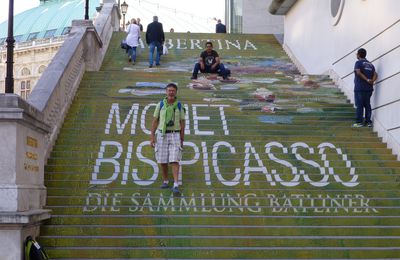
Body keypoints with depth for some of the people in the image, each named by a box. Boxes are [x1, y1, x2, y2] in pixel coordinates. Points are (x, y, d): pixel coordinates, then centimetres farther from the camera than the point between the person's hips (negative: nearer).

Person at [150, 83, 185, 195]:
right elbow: (155, 121, 2)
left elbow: (182, 123, 4)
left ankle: (176, 186, -13)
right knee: (163, 160, 5)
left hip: (174, 136, -1)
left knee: (174, 160, -12)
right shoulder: (160, 104, 0)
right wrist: (152, 137, -6)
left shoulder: (179, 106, -1)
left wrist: (182, 140, 4)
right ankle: (165, 181, 25)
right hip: (162, 135, 1)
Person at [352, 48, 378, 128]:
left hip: (360, 88, -6)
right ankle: (368, 121, 12)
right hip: (369, 88, 6)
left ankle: (359, 122, -1)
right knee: (367, 105, 11)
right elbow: (375, 74, 4)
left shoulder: (358, 63, -5)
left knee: (359, 105, -2)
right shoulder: (370, 64, 16)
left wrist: (367, 80, -18)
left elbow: (358, 72, -22)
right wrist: (372, 81, -10)